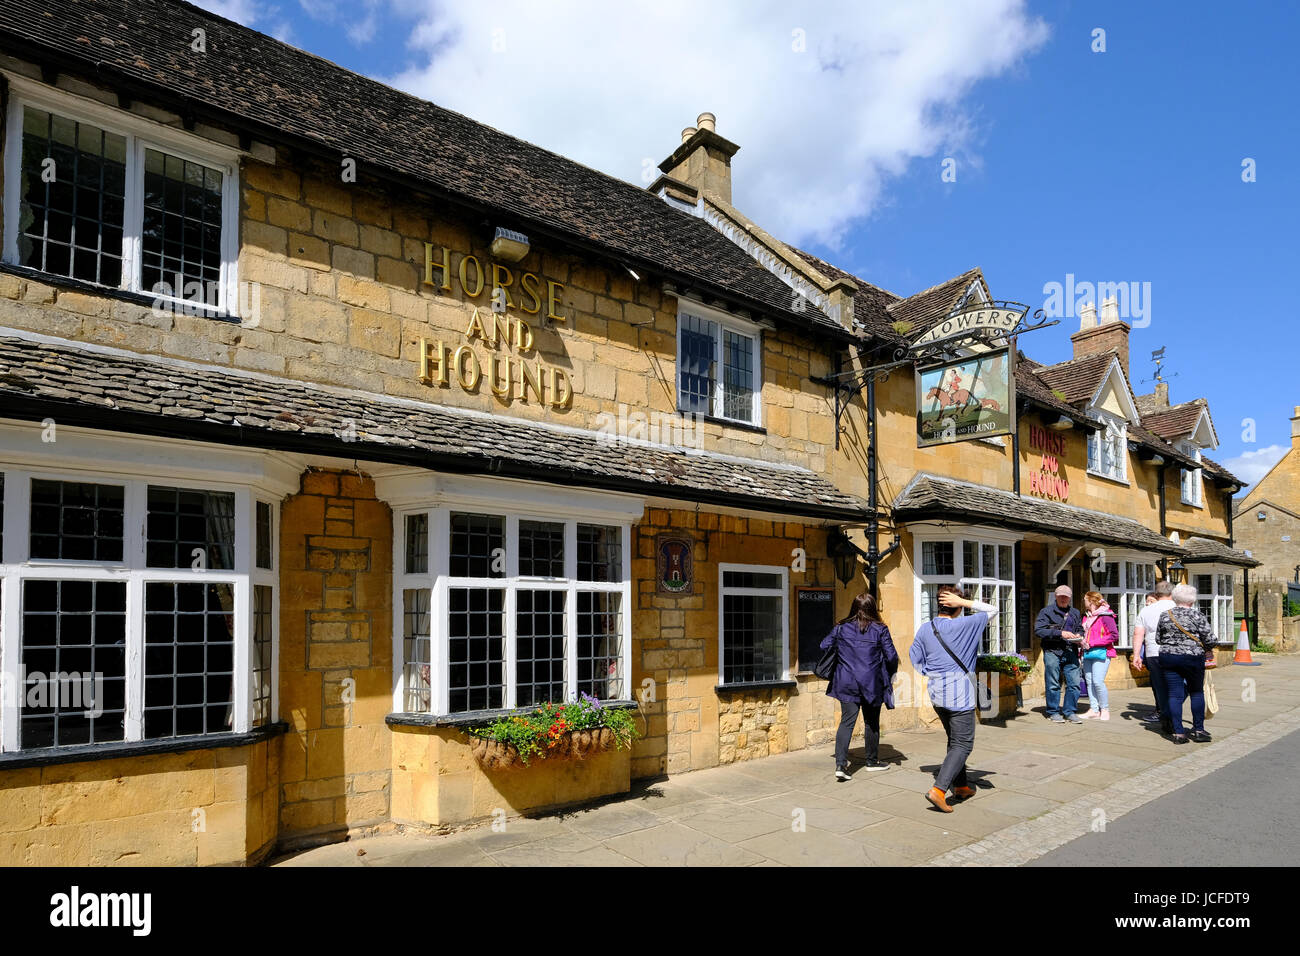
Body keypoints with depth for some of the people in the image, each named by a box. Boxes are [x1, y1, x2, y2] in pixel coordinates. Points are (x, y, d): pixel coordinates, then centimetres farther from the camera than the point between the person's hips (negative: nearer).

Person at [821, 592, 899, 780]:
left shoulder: (841, 628, 1)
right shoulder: (880, 629, -4)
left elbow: (824, 646, 7)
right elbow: (891, 656, -6)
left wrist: (836, 666, 23)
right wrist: (890, 676, 11)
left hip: (846, 682, 1)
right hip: (872, 684, -1)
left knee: (846, 721, 0)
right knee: (872, 722, 15)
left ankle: (840, 764, -13)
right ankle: (872, 761, 30)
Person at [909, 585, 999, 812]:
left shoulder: (925, 629, 1)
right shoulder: (964, 625, -14)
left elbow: (915, 658, 7)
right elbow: (991, 610, -2)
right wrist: (964, 602, -8)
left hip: (936, 693, 7)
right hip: (959, 694, -6)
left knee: (955, 741, 21)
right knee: (963, 744, -1)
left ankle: (961, 786, 30)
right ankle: (938, 790, -13)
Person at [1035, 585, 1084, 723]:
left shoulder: (1075, 613, 20)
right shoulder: (1047, 611, 2)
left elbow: (1080, 629, 29)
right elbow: (1038, 630, -9)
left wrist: (1078, 636, 4)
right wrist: (1060, 634, -16)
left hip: (1070, 652, 4)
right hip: (1052, 652, -4)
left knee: (1074, 683, -1)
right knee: (1053, 684, 0)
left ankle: (1070, 711, 13)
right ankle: (1053, 712, 11)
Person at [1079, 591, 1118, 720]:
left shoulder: (1105, 616, -8)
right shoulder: (1087, 617, 18)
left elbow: (1114, 636, -14)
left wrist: (1092, 643, -15)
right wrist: (1082, 640, 6)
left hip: (1101, 652, -8)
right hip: (1088, 653, 8)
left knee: (1098, 681, -13)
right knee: (1089, 681, 4)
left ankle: (1105, 710, -1)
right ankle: (1094, 709, 9)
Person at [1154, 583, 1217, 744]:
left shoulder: (1165, 616, 3)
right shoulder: (1196, 615, -8)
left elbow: (1158, 638, 10)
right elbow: (1210, 638, -7)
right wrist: (1208, 650, 12)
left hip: (1168, 658, 3)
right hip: (1192, 658, -2)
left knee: (1174, 695, 4)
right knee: (1197, 693, 13)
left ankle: (1178, 733, 3)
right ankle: (1198, 730, 16)